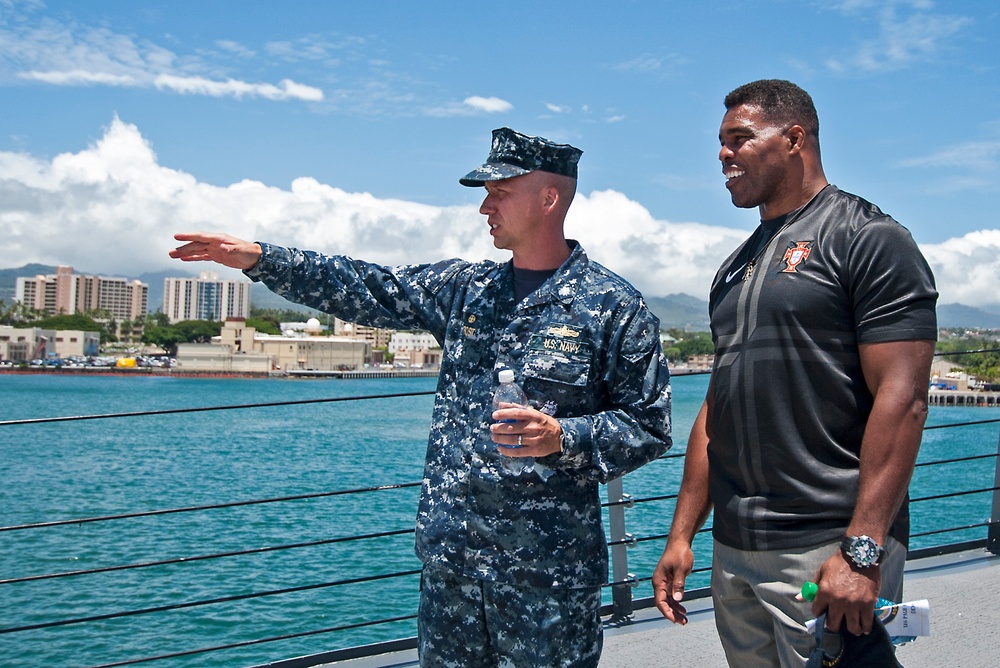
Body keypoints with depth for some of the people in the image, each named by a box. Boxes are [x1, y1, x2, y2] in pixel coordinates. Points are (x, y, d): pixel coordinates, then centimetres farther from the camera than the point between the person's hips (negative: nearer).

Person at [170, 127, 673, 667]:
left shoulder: (615, 307, -5)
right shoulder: (464, 289, 10)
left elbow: (649, 427, -5)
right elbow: (368, 290, 10)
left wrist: (561, 437, -21)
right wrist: (258, 257, 4)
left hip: (549, 568, -4)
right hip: (449, 555, 5)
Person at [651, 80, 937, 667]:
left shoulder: (869, 239, -6)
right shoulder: (736, 267, 16)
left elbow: (902, 400, -15)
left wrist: (862, 551, -21)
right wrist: (682, 535, 13)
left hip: (827, 549, -7)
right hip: (733, 552, 7)